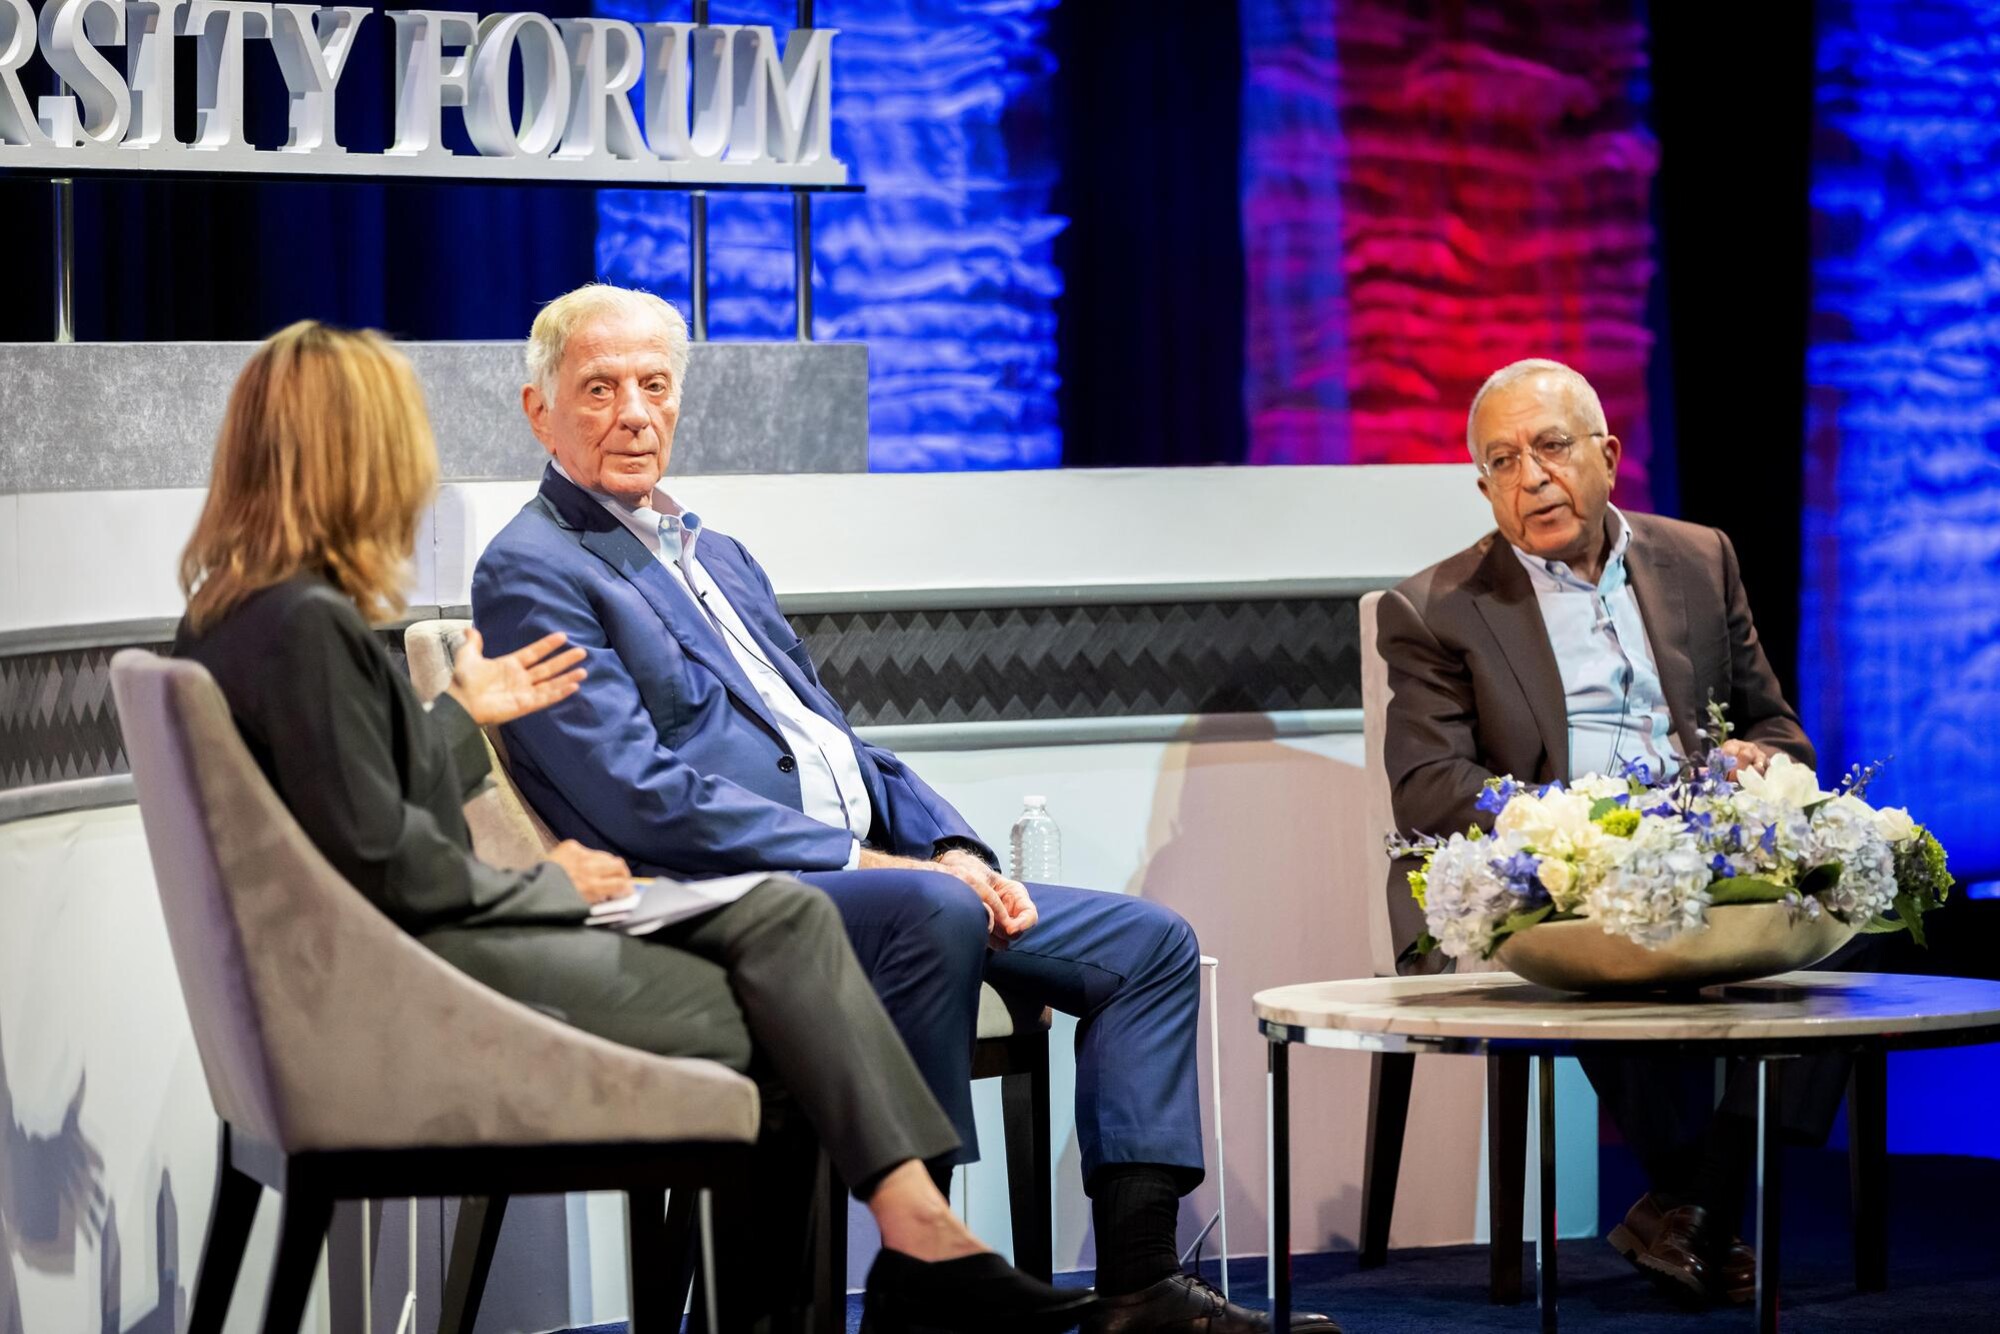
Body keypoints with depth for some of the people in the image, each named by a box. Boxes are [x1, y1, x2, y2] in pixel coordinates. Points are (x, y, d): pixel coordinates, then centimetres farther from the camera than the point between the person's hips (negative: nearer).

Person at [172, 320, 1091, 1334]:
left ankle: (919, 1230, -7)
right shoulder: (307, 626, -20)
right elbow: (379, 860, -22)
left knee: (783, 917, 2)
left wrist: (463, 717, 28)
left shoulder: (243, 614, 12)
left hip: (438, 930, 10)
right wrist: (544, 889, -8)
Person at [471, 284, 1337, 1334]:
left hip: (858, 872, 9)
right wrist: (857, 861, -18)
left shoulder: (715, 556, 24)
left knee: (1148, 943, -1)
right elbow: (643, 799, -16)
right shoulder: (530, 575, -5)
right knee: (933, 915, -37)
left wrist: (950, 847, 4)